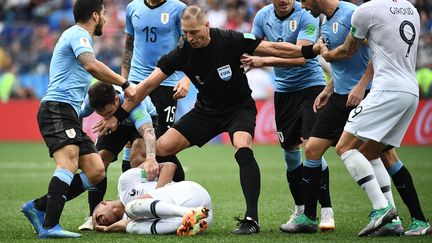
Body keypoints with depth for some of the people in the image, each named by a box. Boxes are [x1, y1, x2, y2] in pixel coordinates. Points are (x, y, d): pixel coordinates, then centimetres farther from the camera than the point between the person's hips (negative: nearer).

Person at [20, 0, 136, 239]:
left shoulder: (77, 35, 28)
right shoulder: (78, 34, -4)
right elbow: (91, 65, -23)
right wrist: (125, 84, -18)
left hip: (70, 115, 10)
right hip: (57, 110, -10)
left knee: (96, 172, 1)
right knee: (69, 163, -29)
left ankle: (38, 207, 5)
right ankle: (49, 226, -39)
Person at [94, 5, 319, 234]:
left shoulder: (230, 40, -22)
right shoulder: (181, 52, -16)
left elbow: (272, 48, -18)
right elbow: (148, 84, -12)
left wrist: (309, 50, -26)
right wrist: (118, 115, -12)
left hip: (239, 107, -4)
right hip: (206, 110, 4)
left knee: (243, 149, -33)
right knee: (160, 149, -8)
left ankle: (251, 218, -31)